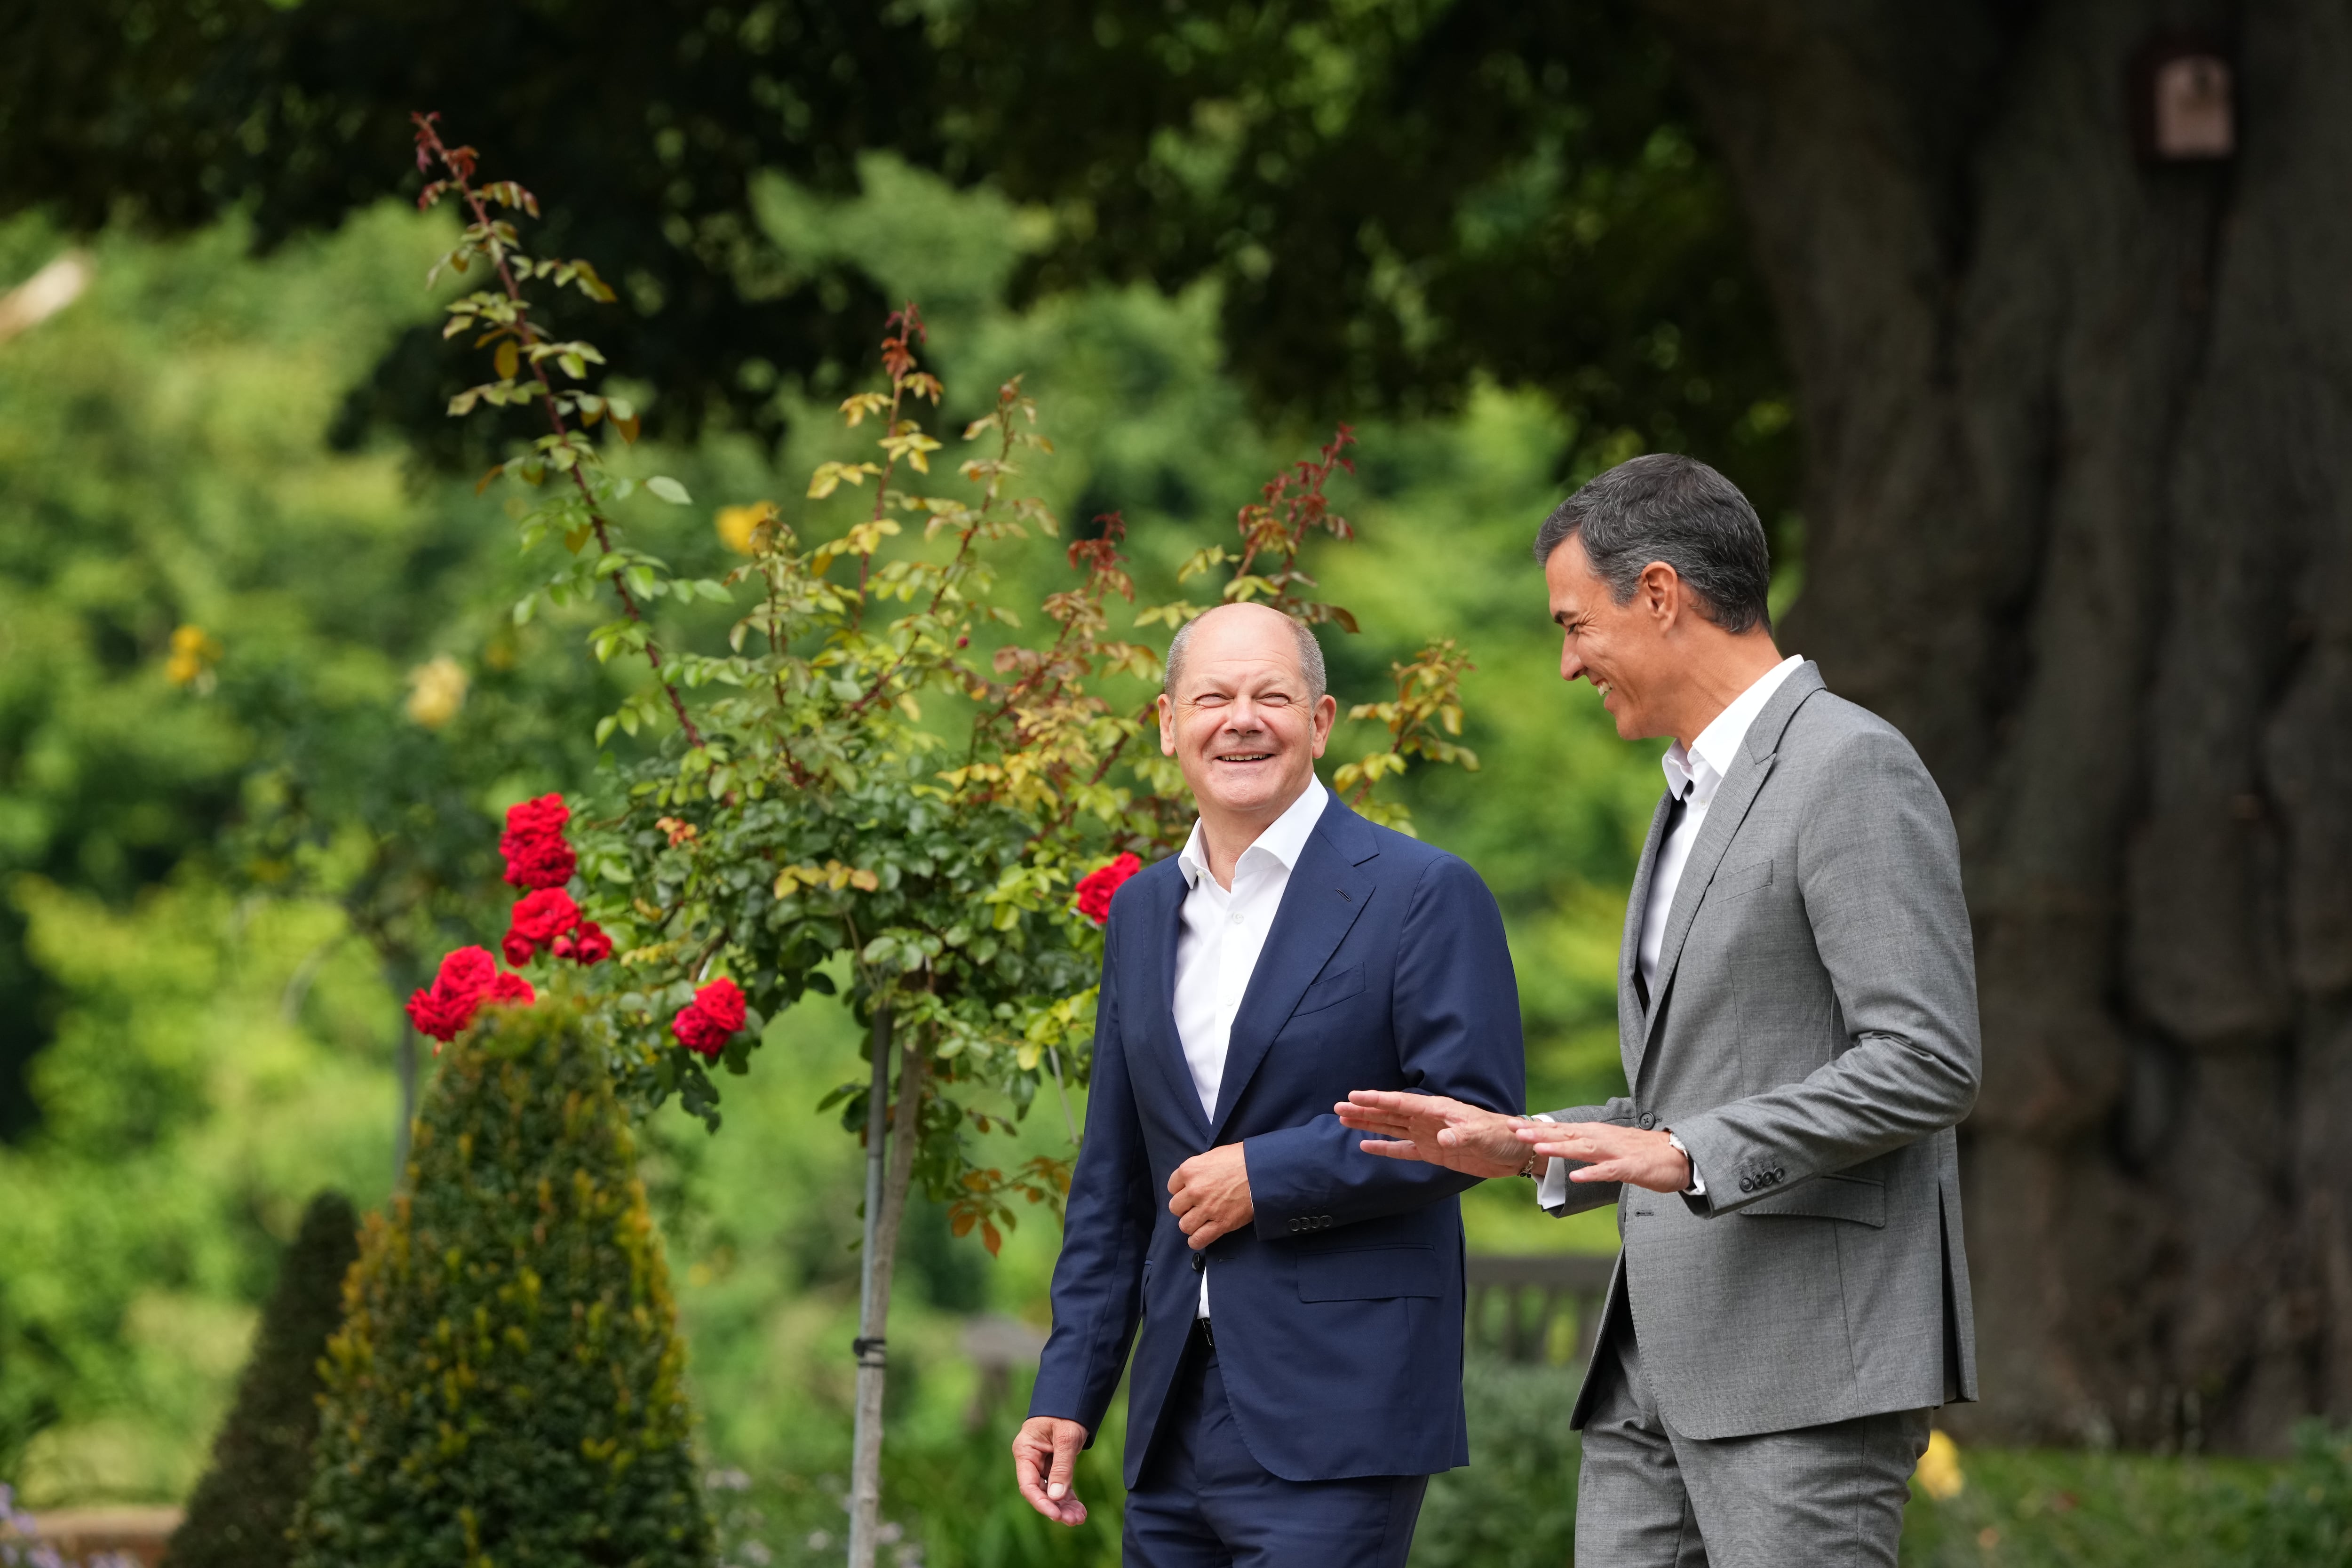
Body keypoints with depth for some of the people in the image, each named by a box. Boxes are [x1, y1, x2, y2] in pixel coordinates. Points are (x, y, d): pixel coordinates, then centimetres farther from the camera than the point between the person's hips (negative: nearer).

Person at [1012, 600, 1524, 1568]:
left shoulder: (1424, 895, -4)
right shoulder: (1144, 912, 16)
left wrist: (1268, 1175, -13)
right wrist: (1067, 1394, 13)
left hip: (1337, 1420, -6)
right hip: (1178, 1421, 6)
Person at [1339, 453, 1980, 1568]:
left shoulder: (1853, 771, -10)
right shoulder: (1698, 803, 22)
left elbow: (1926, 1065, -19)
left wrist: (1687, 1155, -23)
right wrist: (1524, 1146, 15)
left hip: (1815, 1352, -9)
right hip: (1667, 1353, 9)